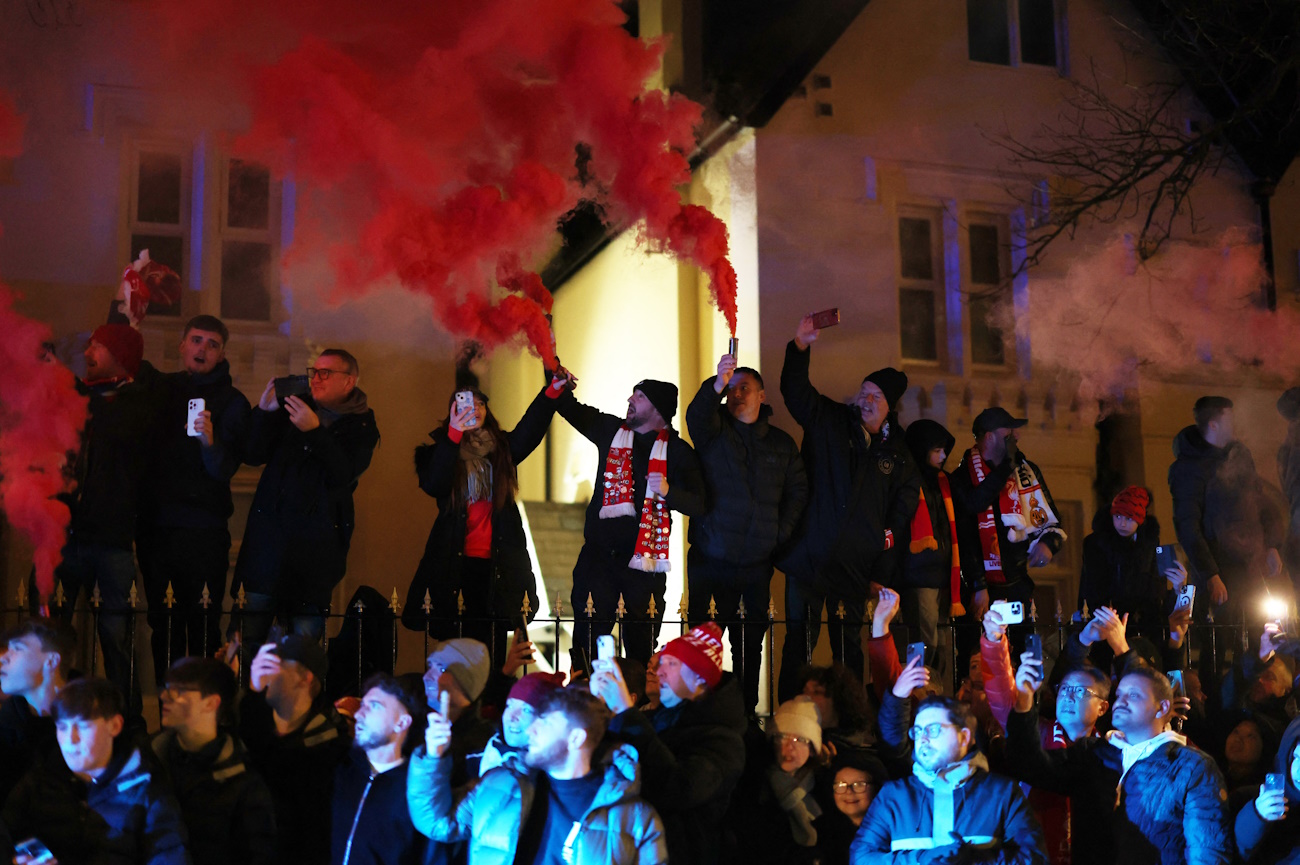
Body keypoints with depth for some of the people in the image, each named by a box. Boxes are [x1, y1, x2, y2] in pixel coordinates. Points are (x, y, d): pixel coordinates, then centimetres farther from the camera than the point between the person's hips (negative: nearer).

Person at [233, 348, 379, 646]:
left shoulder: (361, 427, 8)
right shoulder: (292, 409, 13)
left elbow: (345, 474, -9)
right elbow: (253, 455, 6)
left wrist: (314, 431, -18)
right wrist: (264, 411, -6)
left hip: (318, 537, -2)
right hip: (270, 527, 2)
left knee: (307, 628, -5)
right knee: (250, 611, -7)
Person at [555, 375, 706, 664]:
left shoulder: (678, 451, 0)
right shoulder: (611, 430, 9)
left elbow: (697, 505, -4)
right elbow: (570, 408, 16)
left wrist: (668, 491, -22)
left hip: (645, 558, -2)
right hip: (599, 551, 2)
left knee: (641, 644, 4)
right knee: (588, 636, -1)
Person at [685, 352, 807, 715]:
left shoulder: (782, 444, 13)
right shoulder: (715, 430, 3)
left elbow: (797, 490, 15)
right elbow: (697, 415, -20)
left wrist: (781, 533, 2)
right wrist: (716, 385, -39)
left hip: (757, 562, 3)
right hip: (711, 559, -3)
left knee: (751, 644, 9)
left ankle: (746, 711, 18)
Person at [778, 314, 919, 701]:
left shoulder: (897, 455, 10)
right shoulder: (829, 421, 7)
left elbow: (899, 519, 10)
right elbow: (795, 390, -6)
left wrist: (882, 574, 4)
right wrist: (799, 347, -23)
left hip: (856, 568, 2)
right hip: (810, 559, -2)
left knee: (850, 653, 8)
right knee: (799, 646, -4)